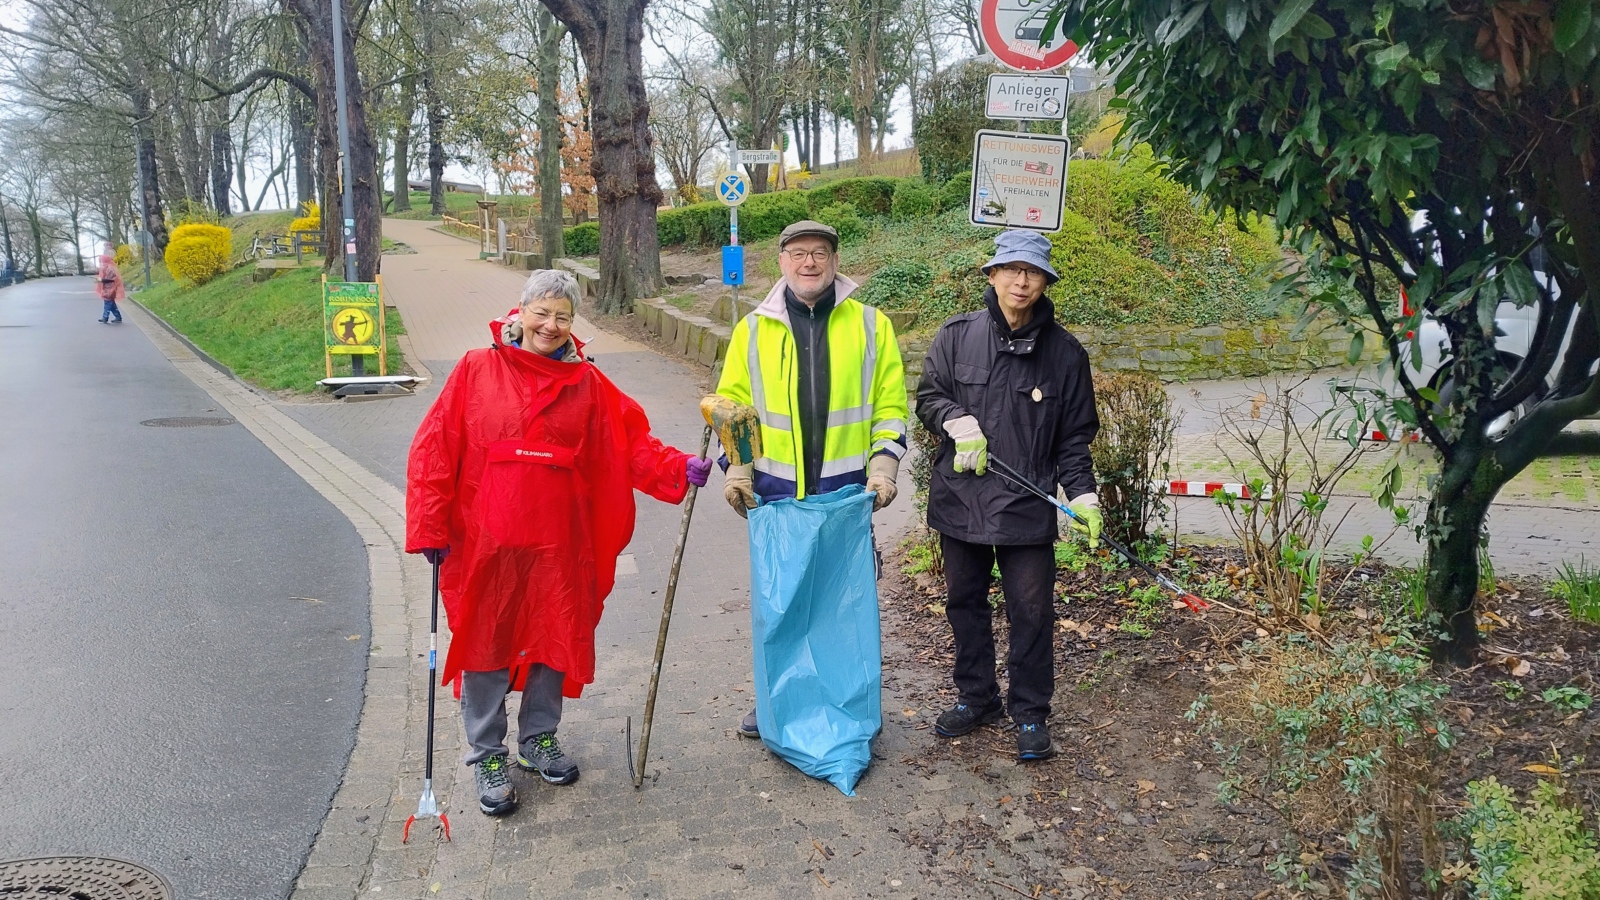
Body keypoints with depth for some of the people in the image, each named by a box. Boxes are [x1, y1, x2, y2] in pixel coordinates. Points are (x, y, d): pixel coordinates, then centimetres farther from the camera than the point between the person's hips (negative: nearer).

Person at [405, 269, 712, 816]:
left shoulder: (587, 384, 5)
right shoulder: (476, 371, -2)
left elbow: (630, 446, 1)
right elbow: (434, 453, -3)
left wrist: (680, 470, -15)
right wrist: (431, 528, -7)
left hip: (560, 543, 3)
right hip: (485, 544, -2)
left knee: (555, 642, 14)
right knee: (485, 646, 7)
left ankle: (538, 740, 36)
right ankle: (487, 757, 25)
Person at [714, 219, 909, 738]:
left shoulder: (870, 325, 3)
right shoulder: (753, 329, 5)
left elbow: (890, 404, 4)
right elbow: (732, 404, 9)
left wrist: (883, 468, -5)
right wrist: (736, 470, -1)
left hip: (846, 490, -1)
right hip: (774, 491, 1)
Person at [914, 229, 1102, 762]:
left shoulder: (1065, 353, 0)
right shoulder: (957, 335, 1)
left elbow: (1075, 436, 3)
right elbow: (928, 396, 6)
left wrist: (1082, 495, -8)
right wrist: (959, 422, -14)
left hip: (1027, 507, -2)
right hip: (960, 498, 2)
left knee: (1032, 612, 2)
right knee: (965, 603, 14)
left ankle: (1030, 714, 19)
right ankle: (977, 698, 32)